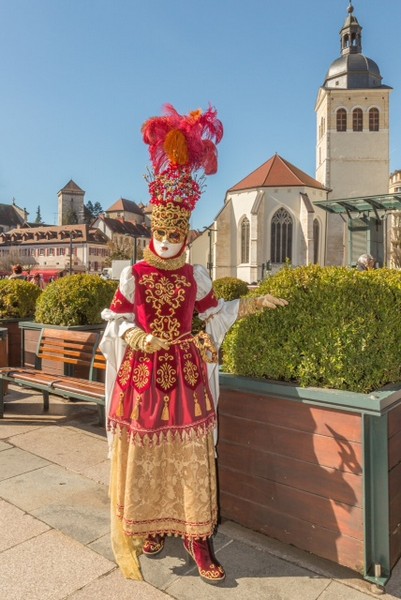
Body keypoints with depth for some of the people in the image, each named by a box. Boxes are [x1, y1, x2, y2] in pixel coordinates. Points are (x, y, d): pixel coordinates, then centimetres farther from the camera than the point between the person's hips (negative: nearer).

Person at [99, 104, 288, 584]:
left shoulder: (194, 275, 6)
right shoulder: (135, 274, 0)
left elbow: (216, 311, 16)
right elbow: (116, 320, 0)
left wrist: (257, 302, 11)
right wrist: (140, 338, -18)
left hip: (185, 374, 2)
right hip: (143, 374, -1)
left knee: (192, 459, 4)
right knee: (144, 455, 7)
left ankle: (196, 538, 17)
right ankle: (150, 528, 29)